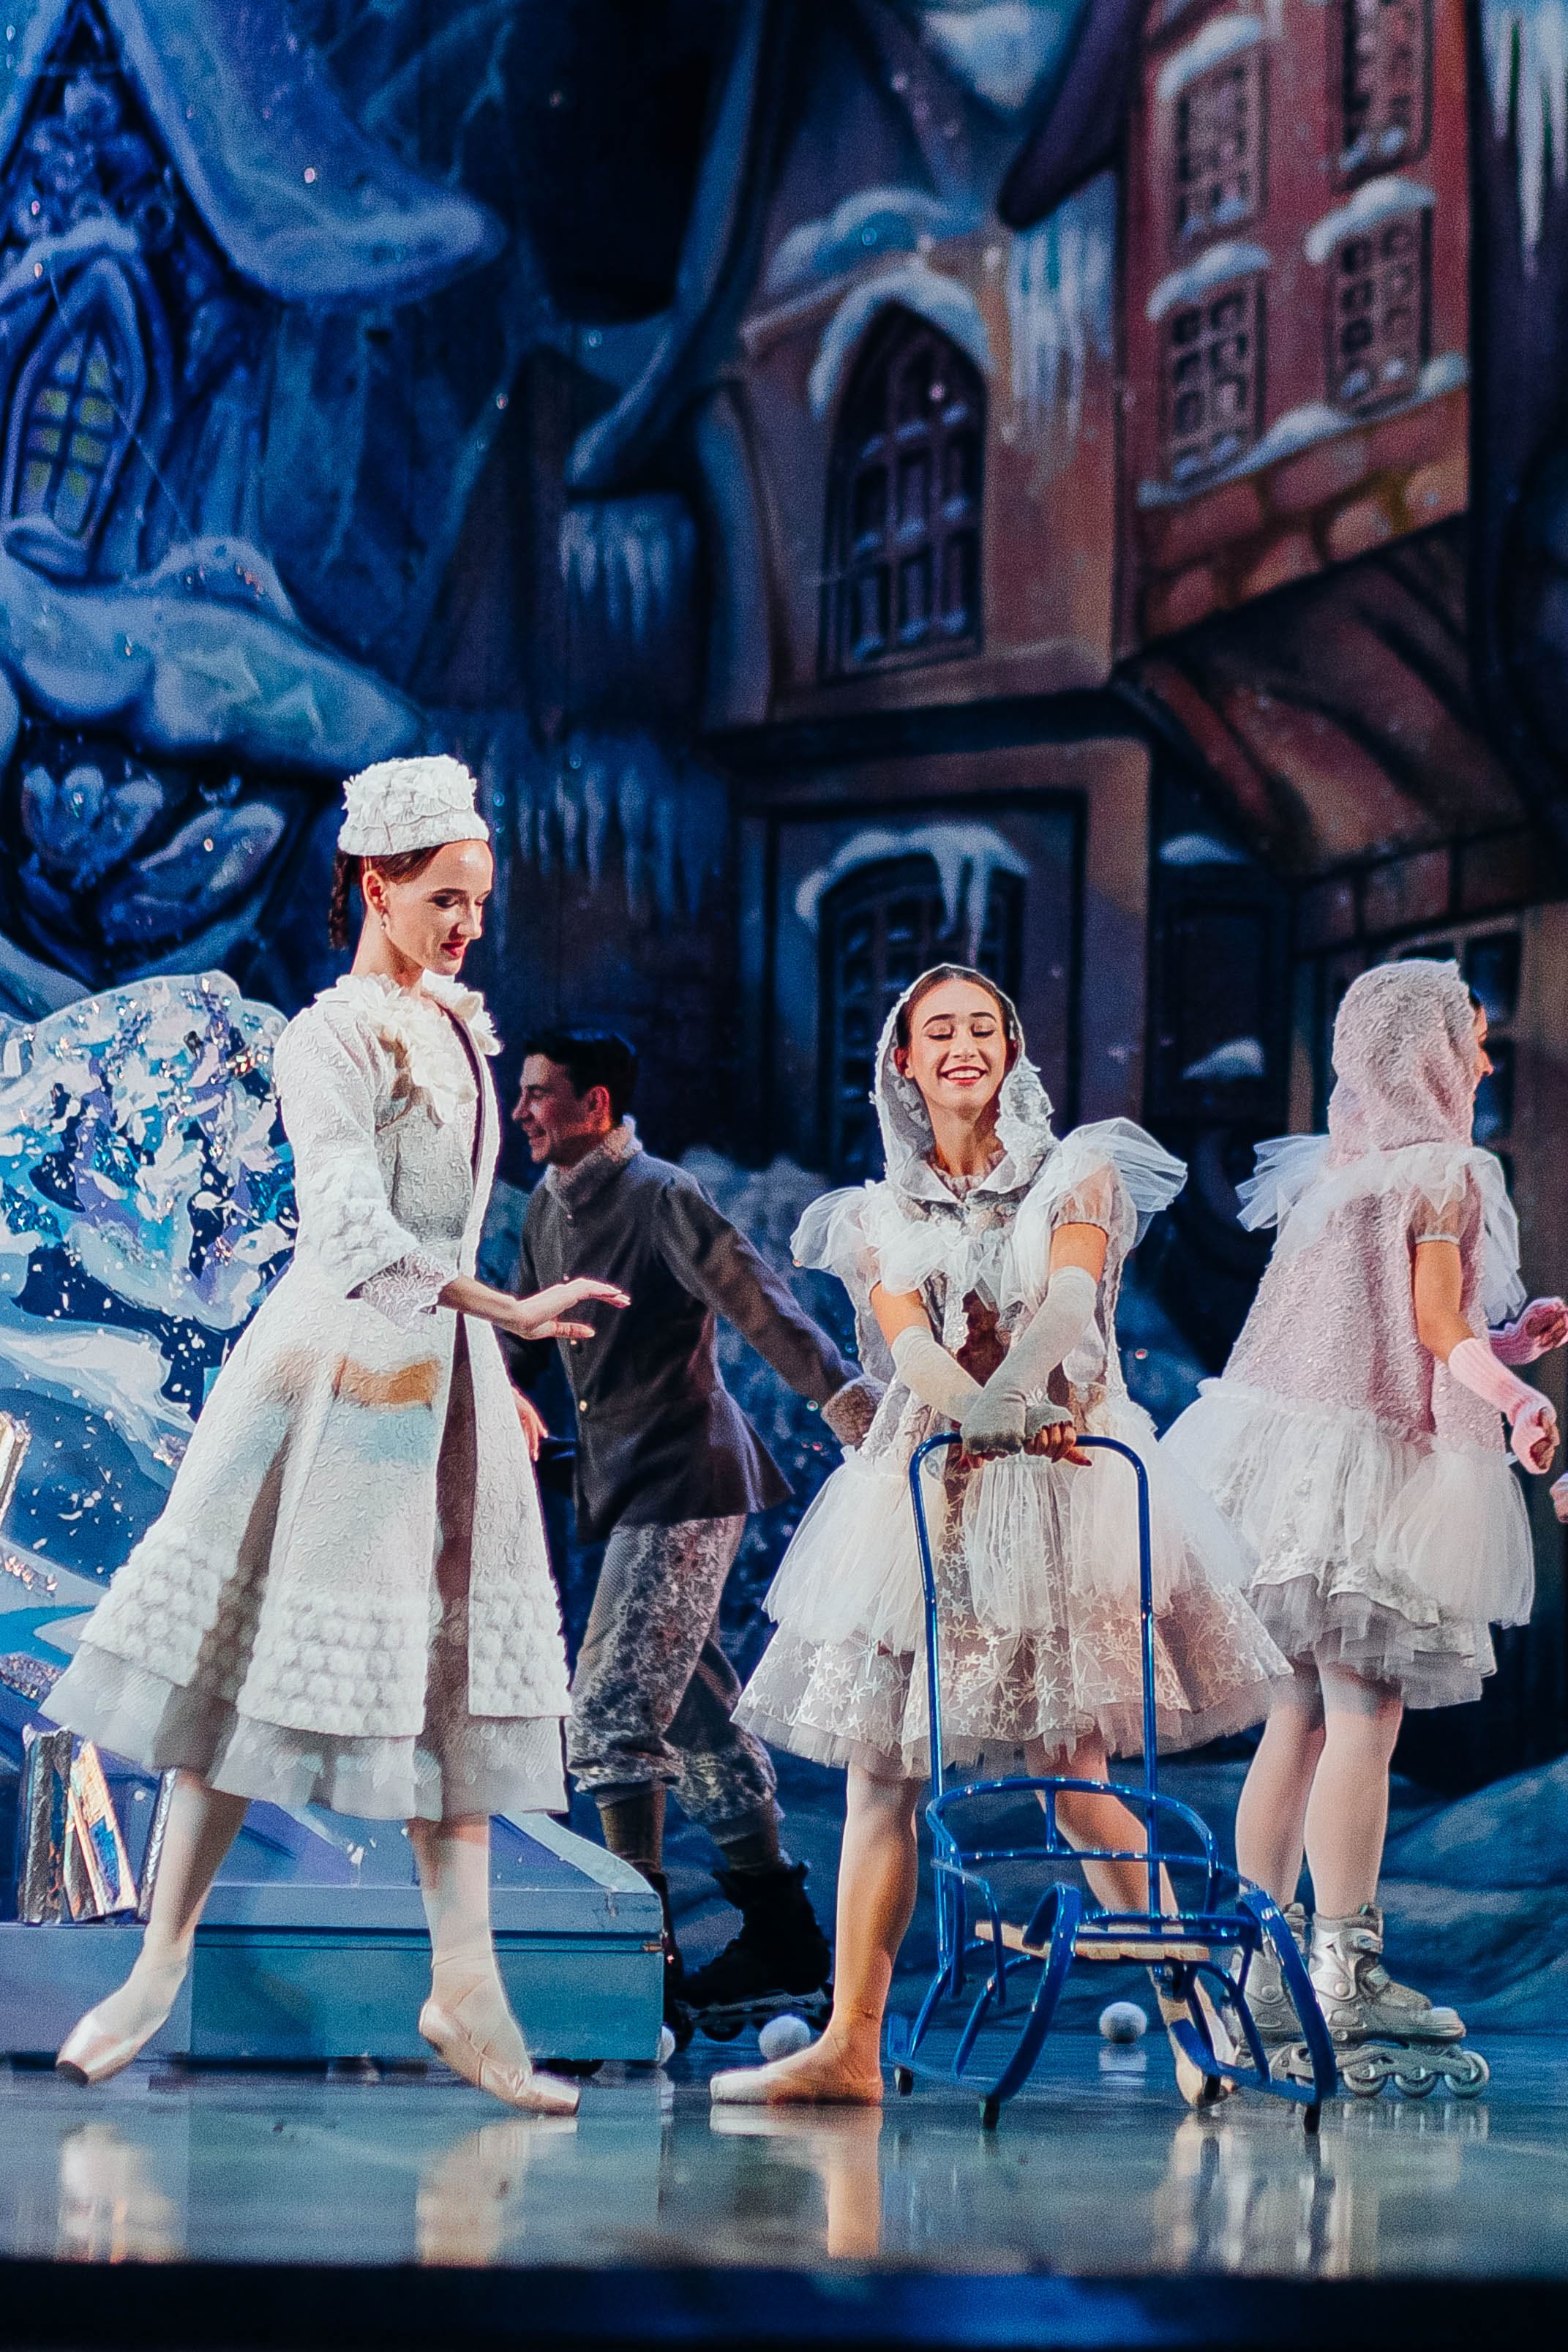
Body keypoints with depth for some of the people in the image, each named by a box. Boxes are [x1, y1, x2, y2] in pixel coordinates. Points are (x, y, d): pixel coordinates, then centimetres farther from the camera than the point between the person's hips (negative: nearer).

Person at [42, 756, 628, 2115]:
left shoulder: (457, 1024, 12)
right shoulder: (331, 1043, -12)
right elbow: (359, 1242, -24)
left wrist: (494, 1362, 22)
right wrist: (511, 1312, -33)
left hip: (445, 1376, 7)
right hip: (338, 1368, -7)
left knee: (453, 1672, 4)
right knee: (249, 1661, -3)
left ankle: (465, 1987, 3)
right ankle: (163, 1960, 4)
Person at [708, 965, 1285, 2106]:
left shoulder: (1078, 1175, 5)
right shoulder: (878, 1216, 12)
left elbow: (1066, 1297, -13)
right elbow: (905, 1340, -4)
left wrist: (1007, 1400, -32)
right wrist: (988, 1416, -25)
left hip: (1065, 1483, -3)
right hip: (921, 1490, 3)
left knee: (1077, 1770, -8)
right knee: (880, 1767, -2)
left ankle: (1194, 2023, 1)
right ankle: (850, 2044, -1)